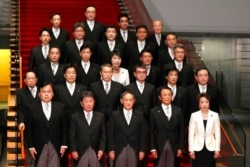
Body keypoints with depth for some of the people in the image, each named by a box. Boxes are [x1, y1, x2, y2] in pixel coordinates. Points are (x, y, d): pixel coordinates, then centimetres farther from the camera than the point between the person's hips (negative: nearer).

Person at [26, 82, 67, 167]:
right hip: (39, 146, -1)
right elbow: (29, 129, 1)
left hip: (56, 146, 1)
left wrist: (64, 144, 1)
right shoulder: (32, 108, 1)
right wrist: (31, 146, -4)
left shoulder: (60, 107, 4)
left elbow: (64, 127, 5)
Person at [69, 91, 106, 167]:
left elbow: (103, 135, 6)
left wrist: (101, 149, -3)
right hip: (80, 152, -2)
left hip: (96, 152, 2)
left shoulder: (100, 116, 7)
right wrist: (73, 150, -6)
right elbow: (72, 136, 0)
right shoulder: (75, 117, 2)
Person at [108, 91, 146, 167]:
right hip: (119, 149, -1)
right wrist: (111, 150, -5)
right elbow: (111, 134, 1)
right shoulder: (115, 115, 1)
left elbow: (142, 134, 5)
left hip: (134, 150, 1)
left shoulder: (139, 114, 5)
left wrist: (142, 150, 1)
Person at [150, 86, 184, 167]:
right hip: (159, 146, -1)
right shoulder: (154, 111, 1)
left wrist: (180, 147, 0)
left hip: (174, 147, 1)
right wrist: (152, 148, -6)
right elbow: (151, 132, 0)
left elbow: (181, 130, 6)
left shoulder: (178, 110, 6)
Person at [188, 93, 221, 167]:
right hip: (198, 148, -1)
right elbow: (191, 134, -1)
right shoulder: (194, 115, -2)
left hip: (210, 148, 1)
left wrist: (217, 149, 0)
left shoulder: (215, 115, 0)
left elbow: (217, 133, 2)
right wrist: (191, 149, -4)